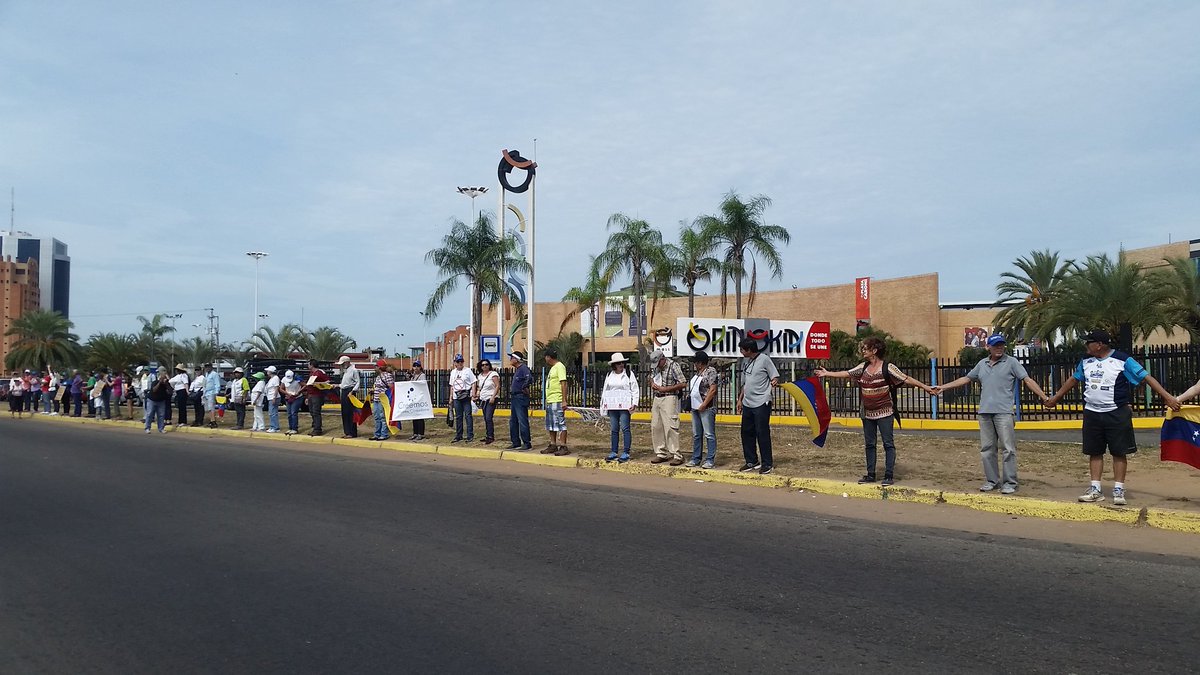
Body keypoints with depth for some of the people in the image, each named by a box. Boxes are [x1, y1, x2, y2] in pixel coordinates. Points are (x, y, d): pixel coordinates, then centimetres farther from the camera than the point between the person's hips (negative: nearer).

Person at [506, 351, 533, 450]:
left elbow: (529, 378, -33)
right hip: (514, 398, 11)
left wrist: (524, 388, -22)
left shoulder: (523, 368, -15)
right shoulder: (516, 369, 16)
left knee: (522, 421, -8)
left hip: (520, 398, -11)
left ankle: (527, 444, -3)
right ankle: (516, 443, 22)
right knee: (513, 421, 14)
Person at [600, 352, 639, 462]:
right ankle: (613, 452, 12)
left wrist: (634, 404, -8)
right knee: (613, 429, 7)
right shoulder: (609, 376, 15)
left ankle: (626, 453, -5)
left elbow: (635, 390, 1)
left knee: (625, 429, -7)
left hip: (624, 406, -4)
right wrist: (603, 403, 13)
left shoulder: (629, 374, 3)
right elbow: (605, 390, 21)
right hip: (612, 407, 4)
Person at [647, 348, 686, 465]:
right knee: (655, 427, 7)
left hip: (669, 398, -7)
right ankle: (661, 454, 15)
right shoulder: (655, 367, 10)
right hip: (657, 399, 7)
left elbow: (683, 384, -13)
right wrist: (652, 383, 4)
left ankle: (676, 455, -8)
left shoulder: (673, 366, -11)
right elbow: (651, 377, 29)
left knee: (670, 427, -11)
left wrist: (666, 388, -16)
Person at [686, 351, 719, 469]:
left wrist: (704, 405, -19)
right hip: (695, 408, 9)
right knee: (696, 435, 12)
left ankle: (710, 460, -1)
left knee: (709, 435, -4)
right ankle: (695, 459, 19)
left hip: (706, 408, -9)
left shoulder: (710, 371, -10)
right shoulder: (697, 373, 17)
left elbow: (713, 389, -17)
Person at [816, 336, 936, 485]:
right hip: (868, 414, 6)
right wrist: (827, 373, 16)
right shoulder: (863, 367, 7)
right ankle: (870, 475, 18)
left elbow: (906, 379, -12)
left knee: (888, 443, -3)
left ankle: (889, 475, 1)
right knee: (869, 444, 10)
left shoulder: (887, 367, -10)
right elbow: (846, 374, 14)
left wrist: (926, 387, -17)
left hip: (884, 413, -6)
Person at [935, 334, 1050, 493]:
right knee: (986, 449, 8)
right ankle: (992, 480, 17)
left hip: (1004, 412, -5)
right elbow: (966, 379, 23)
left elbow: (1027, 380, -4)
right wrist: (944, 387, 21)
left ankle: (1009, 482, 1)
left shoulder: (1011, 362, 2)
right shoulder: (982, 364, 16)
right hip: (985, 412, 5)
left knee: (1008, 449, -5)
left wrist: (1043, 396, -15)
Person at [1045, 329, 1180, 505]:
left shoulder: (1123, 360, -10)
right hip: (1092, 414, 5)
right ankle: (1095, 490, 15)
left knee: (1119, 452, 1)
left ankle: (1118, 490, 9)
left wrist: (1167, 397, -19)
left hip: (1117, 414, -5)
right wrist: (1055, 398, 29)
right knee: (1094, 452, 8)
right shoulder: (1086, 362, 7)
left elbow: (1146, 377, -12)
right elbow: (1073, 380, 21)